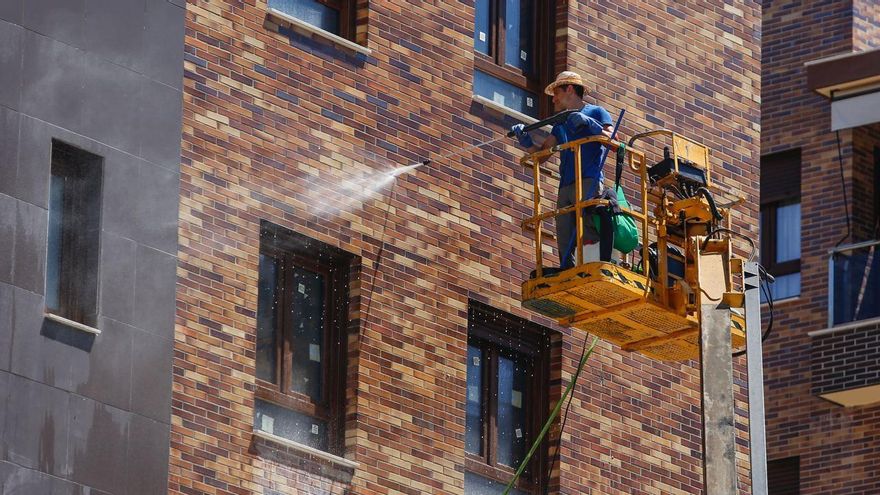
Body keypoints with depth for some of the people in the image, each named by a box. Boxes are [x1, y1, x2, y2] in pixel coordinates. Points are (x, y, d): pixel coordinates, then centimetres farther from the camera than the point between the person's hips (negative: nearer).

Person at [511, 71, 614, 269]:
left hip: (589, 181, -6)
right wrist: (526, 142, 6)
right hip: (565, 186, 6)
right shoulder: (561, 124, 31)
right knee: (564, 246, -6)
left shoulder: (596, 112, 13)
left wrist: (589, 124, -14)